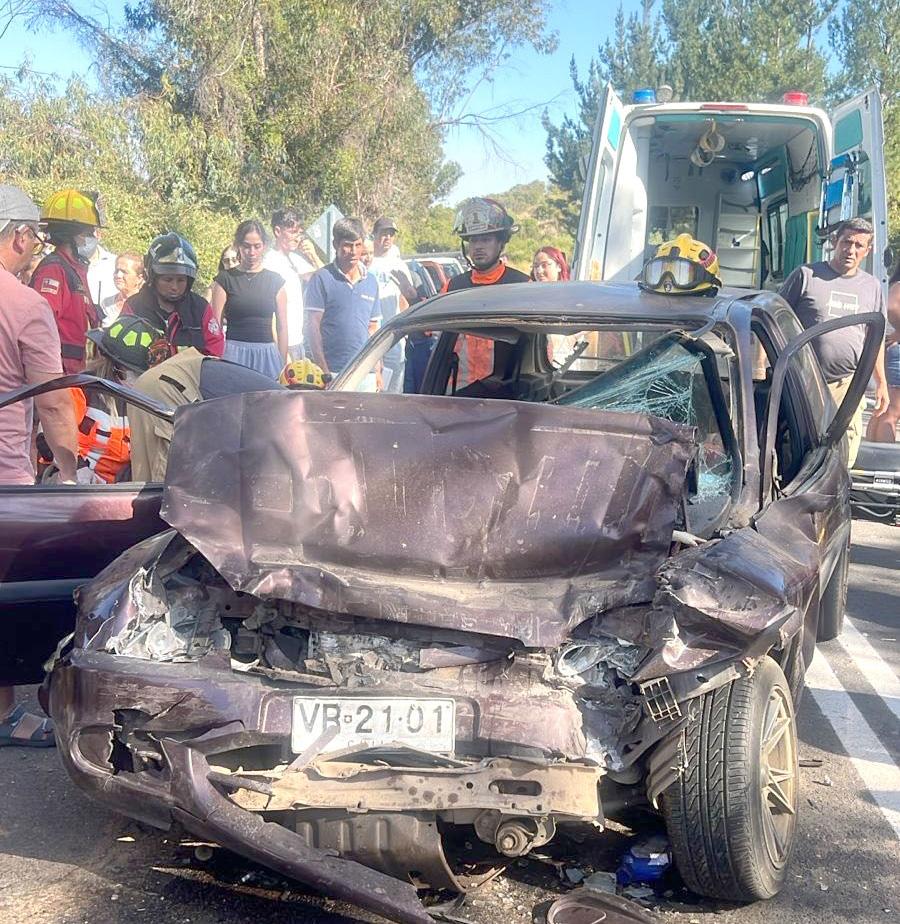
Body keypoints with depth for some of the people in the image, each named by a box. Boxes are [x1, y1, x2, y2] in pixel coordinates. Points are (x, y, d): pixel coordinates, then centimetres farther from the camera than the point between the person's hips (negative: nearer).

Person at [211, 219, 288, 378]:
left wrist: (283, 365, 4)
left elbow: (282, 327, 9)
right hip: (234, 352, -1)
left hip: (267, 354, 1)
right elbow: (216, 324, 2)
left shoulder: (275, 281, 9)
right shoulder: (225, 279, 4)